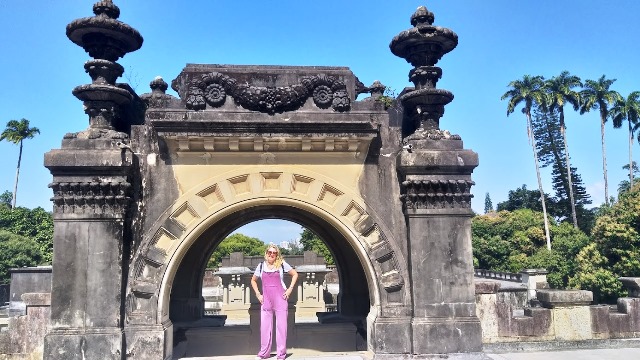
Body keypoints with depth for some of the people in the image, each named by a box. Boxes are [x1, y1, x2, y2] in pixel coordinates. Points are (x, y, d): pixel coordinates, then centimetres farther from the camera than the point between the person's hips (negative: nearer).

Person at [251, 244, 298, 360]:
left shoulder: (282, 264, 1)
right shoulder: (261, 266, 7)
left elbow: (295, 274, 8)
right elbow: (253, 281, 20)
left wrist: (290, 289, -1)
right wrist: (258, 294, 8)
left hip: (280, 299, -2)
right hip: (266, 300, 2)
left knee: (281, 326, 2)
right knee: (265, 326, 7)